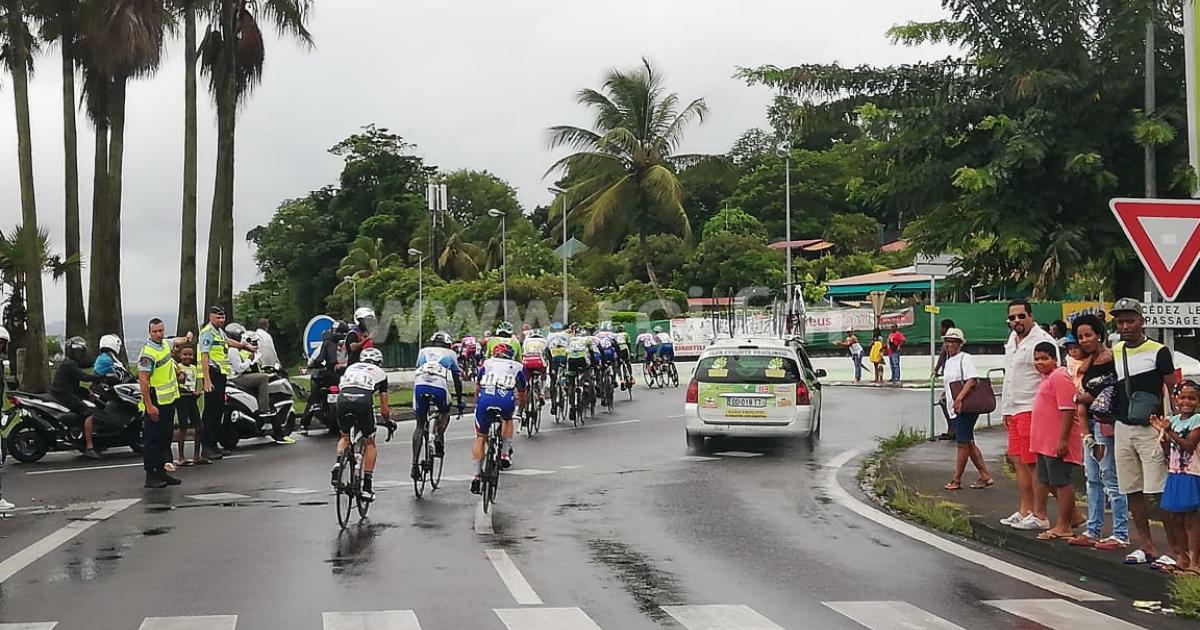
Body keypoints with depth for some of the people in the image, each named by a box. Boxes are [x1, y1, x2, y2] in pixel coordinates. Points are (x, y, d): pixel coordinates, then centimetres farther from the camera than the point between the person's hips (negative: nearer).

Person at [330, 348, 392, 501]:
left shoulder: (350, 367, 35)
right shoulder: (380, 373, 28)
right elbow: (384, 408, 27)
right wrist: (388, 421, 46)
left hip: (343, 400, 2)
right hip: (363, 401, -2)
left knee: (345, 437, 30)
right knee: (370, 443, 18)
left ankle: (338, 464, 2)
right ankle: (366, 486, 12)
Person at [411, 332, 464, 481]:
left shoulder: (423, 351, 32)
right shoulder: (450, 354, 27)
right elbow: (457, 380, 31)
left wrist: (419, 393, 47)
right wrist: (459, 401, 40)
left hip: (420, 385, 2)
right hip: (439, 387, -1)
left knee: (420, 425, 13)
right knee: (445, 412, 30)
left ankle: (415, 464, 5)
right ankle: (439, 438, 2)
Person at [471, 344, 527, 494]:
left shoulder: (486, 363, 29)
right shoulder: (517, 367, 28)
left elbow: (477, 388, 36)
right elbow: (521, 393, 36)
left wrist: (477, 404, 52)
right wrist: (521, 409, 55)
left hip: (485, 399, 0)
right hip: (506, 401, 0)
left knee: (480, 437, 15)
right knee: (507, 419, 35)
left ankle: (476, 475, 6)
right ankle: (505, 454, 23)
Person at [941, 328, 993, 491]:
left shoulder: (965, 359, -10)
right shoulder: (949, 361, 18)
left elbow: (972, 380, -22)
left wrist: (959, 398, -30)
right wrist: (950, 402, 18)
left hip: (965, 408, -10)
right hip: (955, 410, 10)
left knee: (963, 443, -4)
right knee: (969, 443, 11)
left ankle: (957, 480, 1)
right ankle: (985, 476, 16)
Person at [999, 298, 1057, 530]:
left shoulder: (1042, 340, -11)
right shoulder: (1012, 340, 17)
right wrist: (1006, 410, 24)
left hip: (1032, 409, -9)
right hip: (1014, 410, 9)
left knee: (1032, 463, -7)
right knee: (1018, 461, 12)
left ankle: (1039, 516, -2)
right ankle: (1024, 511, 20)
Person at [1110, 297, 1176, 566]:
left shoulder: (1158, 352, -5)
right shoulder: (1113, 353, 11)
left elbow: (1174, 391, -5)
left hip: (1150, 429, -6)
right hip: (1122, 429, 6)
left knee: (1158, 491, -9)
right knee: (1132, 491, 8)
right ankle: (1146, 546, 16)